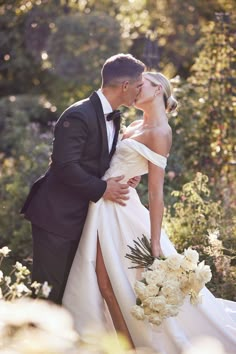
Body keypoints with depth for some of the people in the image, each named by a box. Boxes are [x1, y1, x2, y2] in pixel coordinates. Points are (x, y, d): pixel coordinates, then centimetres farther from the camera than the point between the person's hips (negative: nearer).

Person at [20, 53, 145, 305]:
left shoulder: (113, 119, 10)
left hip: (80, 216, 9)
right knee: (49, 288, -3)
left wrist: (123, 177, -1)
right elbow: (65, 166, -25)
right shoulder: (78, 116, -20)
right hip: (56, 216, -9)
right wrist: (102, 189, -19)